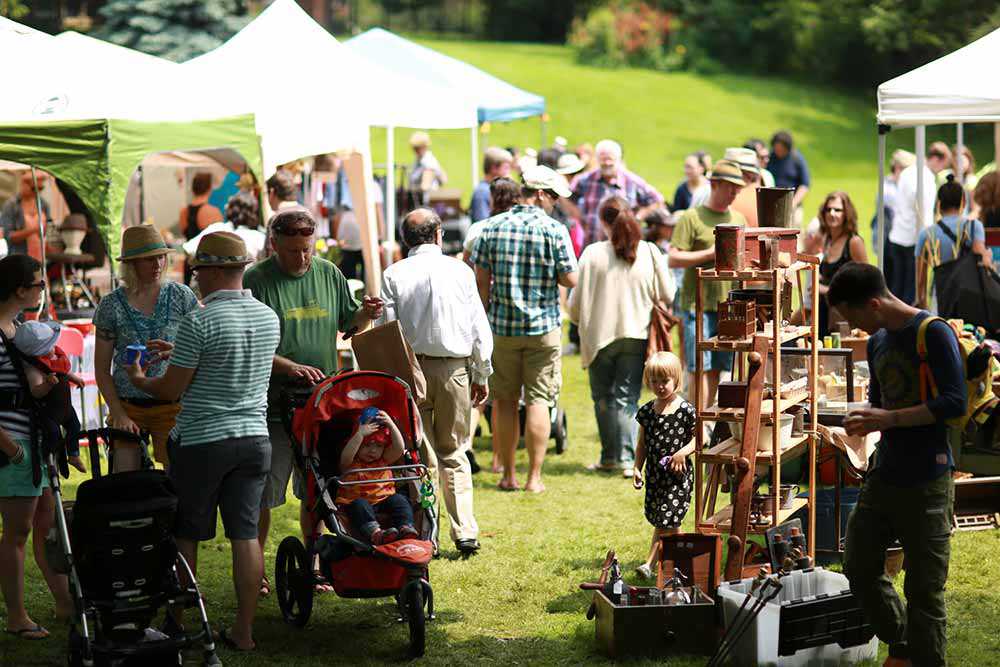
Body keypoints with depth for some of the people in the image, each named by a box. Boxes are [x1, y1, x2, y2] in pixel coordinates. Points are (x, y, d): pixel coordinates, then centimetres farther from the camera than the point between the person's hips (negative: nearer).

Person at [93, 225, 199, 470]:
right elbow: (102, 370, 3)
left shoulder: (181, 296, 3)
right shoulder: (111, 305, 1)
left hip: (171, 406, 0)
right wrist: (119, 415, -7)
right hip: (128, 407, 0)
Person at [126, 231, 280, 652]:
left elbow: (171, 389, -12)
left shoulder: (199, 322, -17)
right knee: (245, 534, 6)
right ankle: (244, 631, 7)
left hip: (202, 441, -5)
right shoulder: (269, 317, 4)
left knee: (186, 536, 8)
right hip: (254, 436, 5)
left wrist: (139, 380, 10)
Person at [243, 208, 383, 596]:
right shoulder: (256, 281, -7)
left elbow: (348, 324, 20)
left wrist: (365, 314, -3)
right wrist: (289, 367, -23)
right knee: (262, 494, 0)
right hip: (273, 404, -4)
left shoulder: (329, 274, 9)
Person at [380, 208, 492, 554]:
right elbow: (479, 327, 3)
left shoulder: (394, 275, -3)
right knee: (454, 454, 12)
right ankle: (465, 533, 6)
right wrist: (482, 375, 12)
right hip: (455, 368, 1)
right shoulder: (460, 271, 1)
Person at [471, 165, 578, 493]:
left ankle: (508, 475, 15)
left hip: (502, 326, 3)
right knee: (538, 399, 2)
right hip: (543, 328, -3)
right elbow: (570, 279, -9)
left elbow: (481, 280, 2)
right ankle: (534, 477, 1)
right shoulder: (554, 230, -9)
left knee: (504, 400, 10)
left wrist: (484, 319, 12)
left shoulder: (493, 227, 1)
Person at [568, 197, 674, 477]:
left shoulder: (593, 253, -10)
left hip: (600, 336, -1)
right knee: (627, 398, 5)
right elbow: (667, 297, 0)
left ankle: (609, 457, 18)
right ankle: (627, 459, -6)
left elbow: (576, 303, -6)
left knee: (603, 398, 14)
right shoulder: (650, 252, -5)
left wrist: (583, 320, 15)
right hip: (637, 335, 1)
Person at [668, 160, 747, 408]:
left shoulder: (739, 220, 17)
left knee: (717, 368, 7)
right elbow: (674, 259, -9)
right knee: (699, 367, -7)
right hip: (698, 303, -6)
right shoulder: (692, 218, -2)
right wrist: (711, 253, -14)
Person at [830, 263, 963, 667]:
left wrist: (890, 418, -21)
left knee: (924, 588, -2)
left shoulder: (934, 333, -13)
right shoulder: (877, 342, 12)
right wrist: (867, 421, 2)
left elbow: (955, 402, -19)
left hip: (926, 482, -8)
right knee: (860, 570, 14)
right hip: (883, 476, 8)